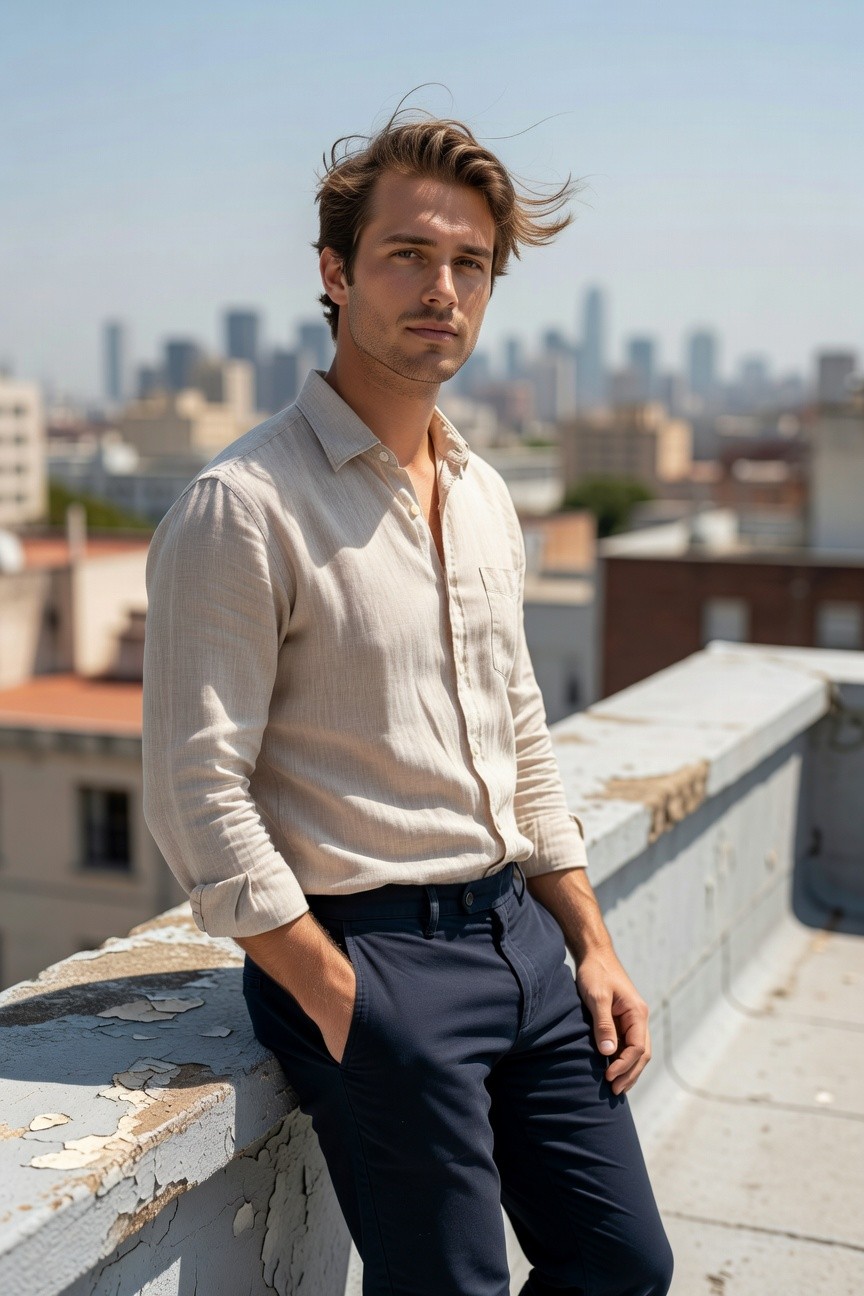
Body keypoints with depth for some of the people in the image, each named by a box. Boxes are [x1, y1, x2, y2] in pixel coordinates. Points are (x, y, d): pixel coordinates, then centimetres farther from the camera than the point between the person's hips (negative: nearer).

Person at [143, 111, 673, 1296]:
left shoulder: (484, 496, 11)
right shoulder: (243, 507, -13)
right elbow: (197, 798, -16)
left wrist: (594, 948, 12)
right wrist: (341, 1008, -15)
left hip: (521, 930, 7)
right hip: (366, 955, -7)